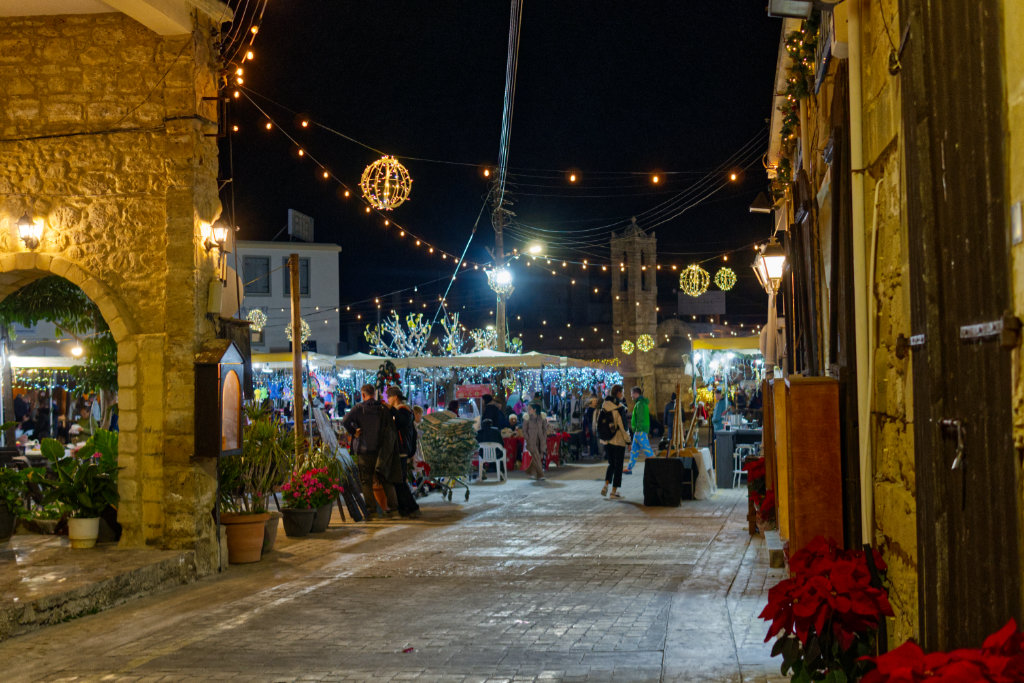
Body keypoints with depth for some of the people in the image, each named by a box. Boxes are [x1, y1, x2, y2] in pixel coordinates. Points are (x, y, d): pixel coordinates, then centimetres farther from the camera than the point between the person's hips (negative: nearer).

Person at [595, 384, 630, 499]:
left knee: (611, 464, 21)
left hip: (606, 441, 6)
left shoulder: (603, 406, 1)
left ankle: (606, 485, 4)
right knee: (618, 466, 7)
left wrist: (601, 437, 16)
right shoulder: (619, 408, -17)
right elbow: (623, 426, -16)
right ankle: (614, 491, 9)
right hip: (618, 441, -6)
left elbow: (597, 423, 6)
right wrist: (628, 441, -7)